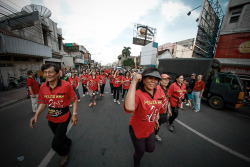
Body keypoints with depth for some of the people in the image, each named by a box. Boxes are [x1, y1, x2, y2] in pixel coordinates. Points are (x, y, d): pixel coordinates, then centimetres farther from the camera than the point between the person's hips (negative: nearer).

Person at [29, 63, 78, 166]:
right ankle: (68, 142, 62)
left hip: (63, 119, -5)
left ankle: (65, 152, 39)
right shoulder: (43, 87, -7)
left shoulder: (66, 85, -23)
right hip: (51, 119, 6)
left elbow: (74, 100, -15)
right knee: (59, 136, 28)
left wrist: (74, 114, -16)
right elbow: (43, 103, 4)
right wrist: (36, 115, -10)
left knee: (56, 144, 3)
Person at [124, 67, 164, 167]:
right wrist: (134, 82, -51)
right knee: (140, 152, 24)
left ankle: (141, 145, 65)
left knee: (150, 149, 29)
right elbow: (129, 108, -56)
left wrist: (156, 119, 18)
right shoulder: (138, 94, -34)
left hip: (150, 129, 5)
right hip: (137, 130, -5)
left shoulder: (158, 92, -11)